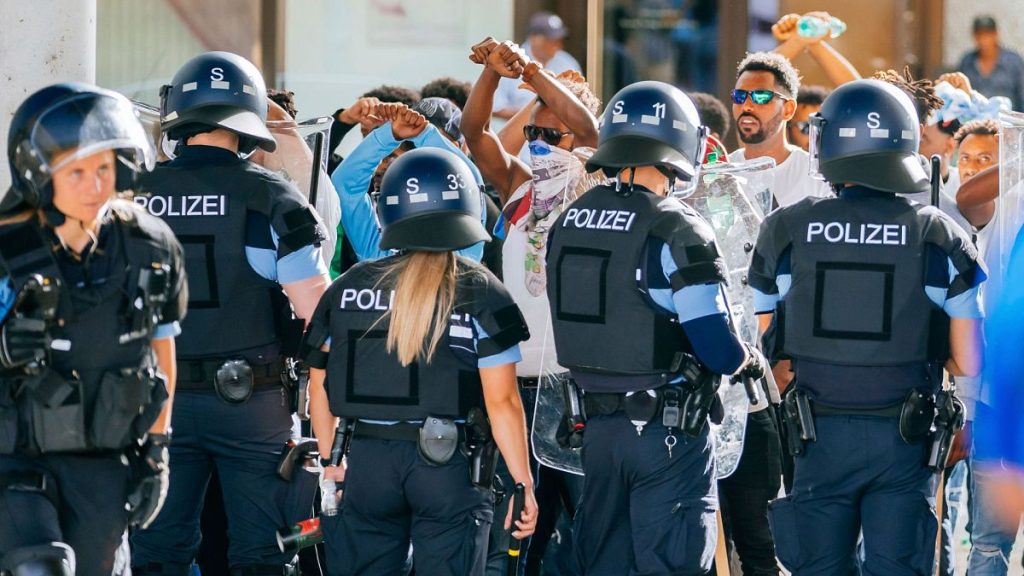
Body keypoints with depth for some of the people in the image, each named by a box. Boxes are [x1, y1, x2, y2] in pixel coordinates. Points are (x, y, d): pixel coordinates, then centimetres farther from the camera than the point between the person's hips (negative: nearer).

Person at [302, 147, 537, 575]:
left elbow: (320, 387, 9)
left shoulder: (348, 288, 4)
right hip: (448, 462, -3)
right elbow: (501, 402, -8)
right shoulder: (481, 294, -5)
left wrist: (332, 461, 21)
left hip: (365, 459, 3)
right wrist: (523, 483, -1)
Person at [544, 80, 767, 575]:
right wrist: (752, 361, 3)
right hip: (668, 431, -6)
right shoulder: (674, 231, -16)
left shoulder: (567, 223, 5)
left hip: (597, 425, 6)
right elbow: (718, 350, -17)